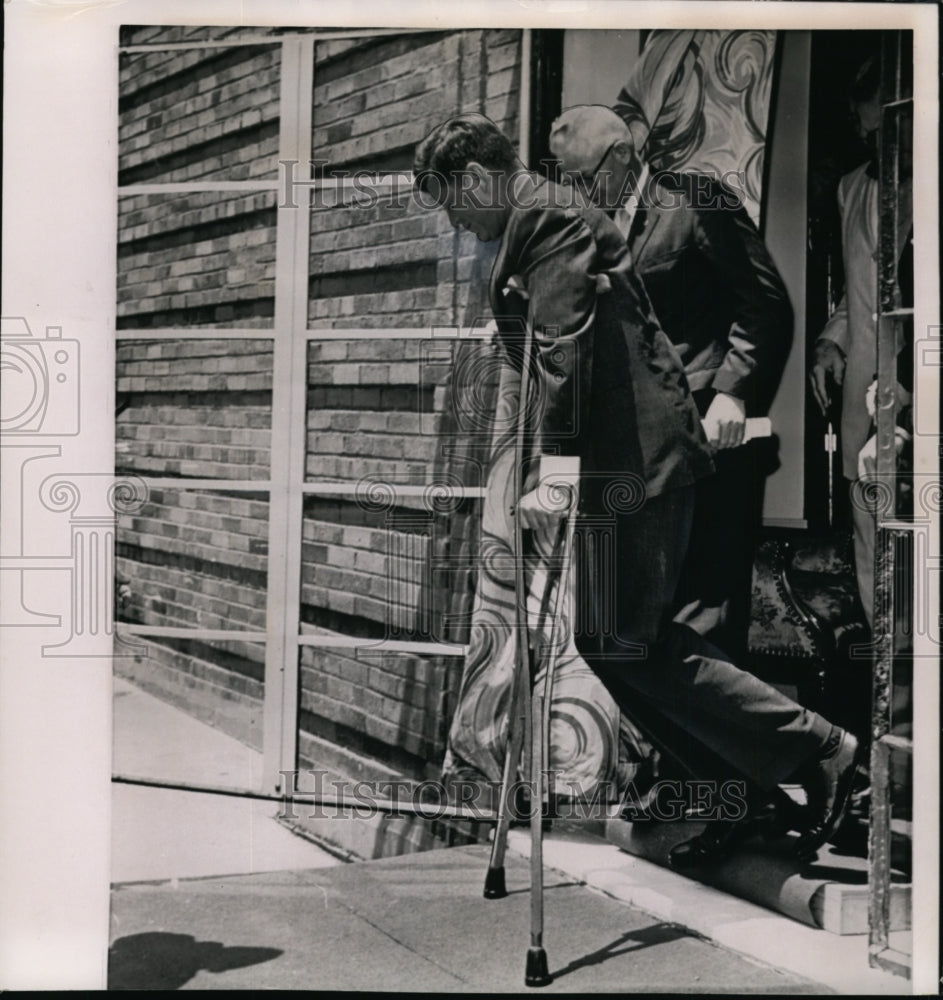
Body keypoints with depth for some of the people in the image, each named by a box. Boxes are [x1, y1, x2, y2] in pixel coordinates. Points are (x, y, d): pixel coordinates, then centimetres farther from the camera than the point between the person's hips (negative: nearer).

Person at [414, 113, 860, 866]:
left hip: (633, 458, -10)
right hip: (626, 461, 10)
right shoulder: (546, 221, 24)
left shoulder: (548, 218, -8)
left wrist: (548, 471, -23)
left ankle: (816, 749, 0)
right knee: (610, 640, 10)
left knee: (629, 642, -8)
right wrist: (550, 467, 21)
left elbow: (563, 347, -19)